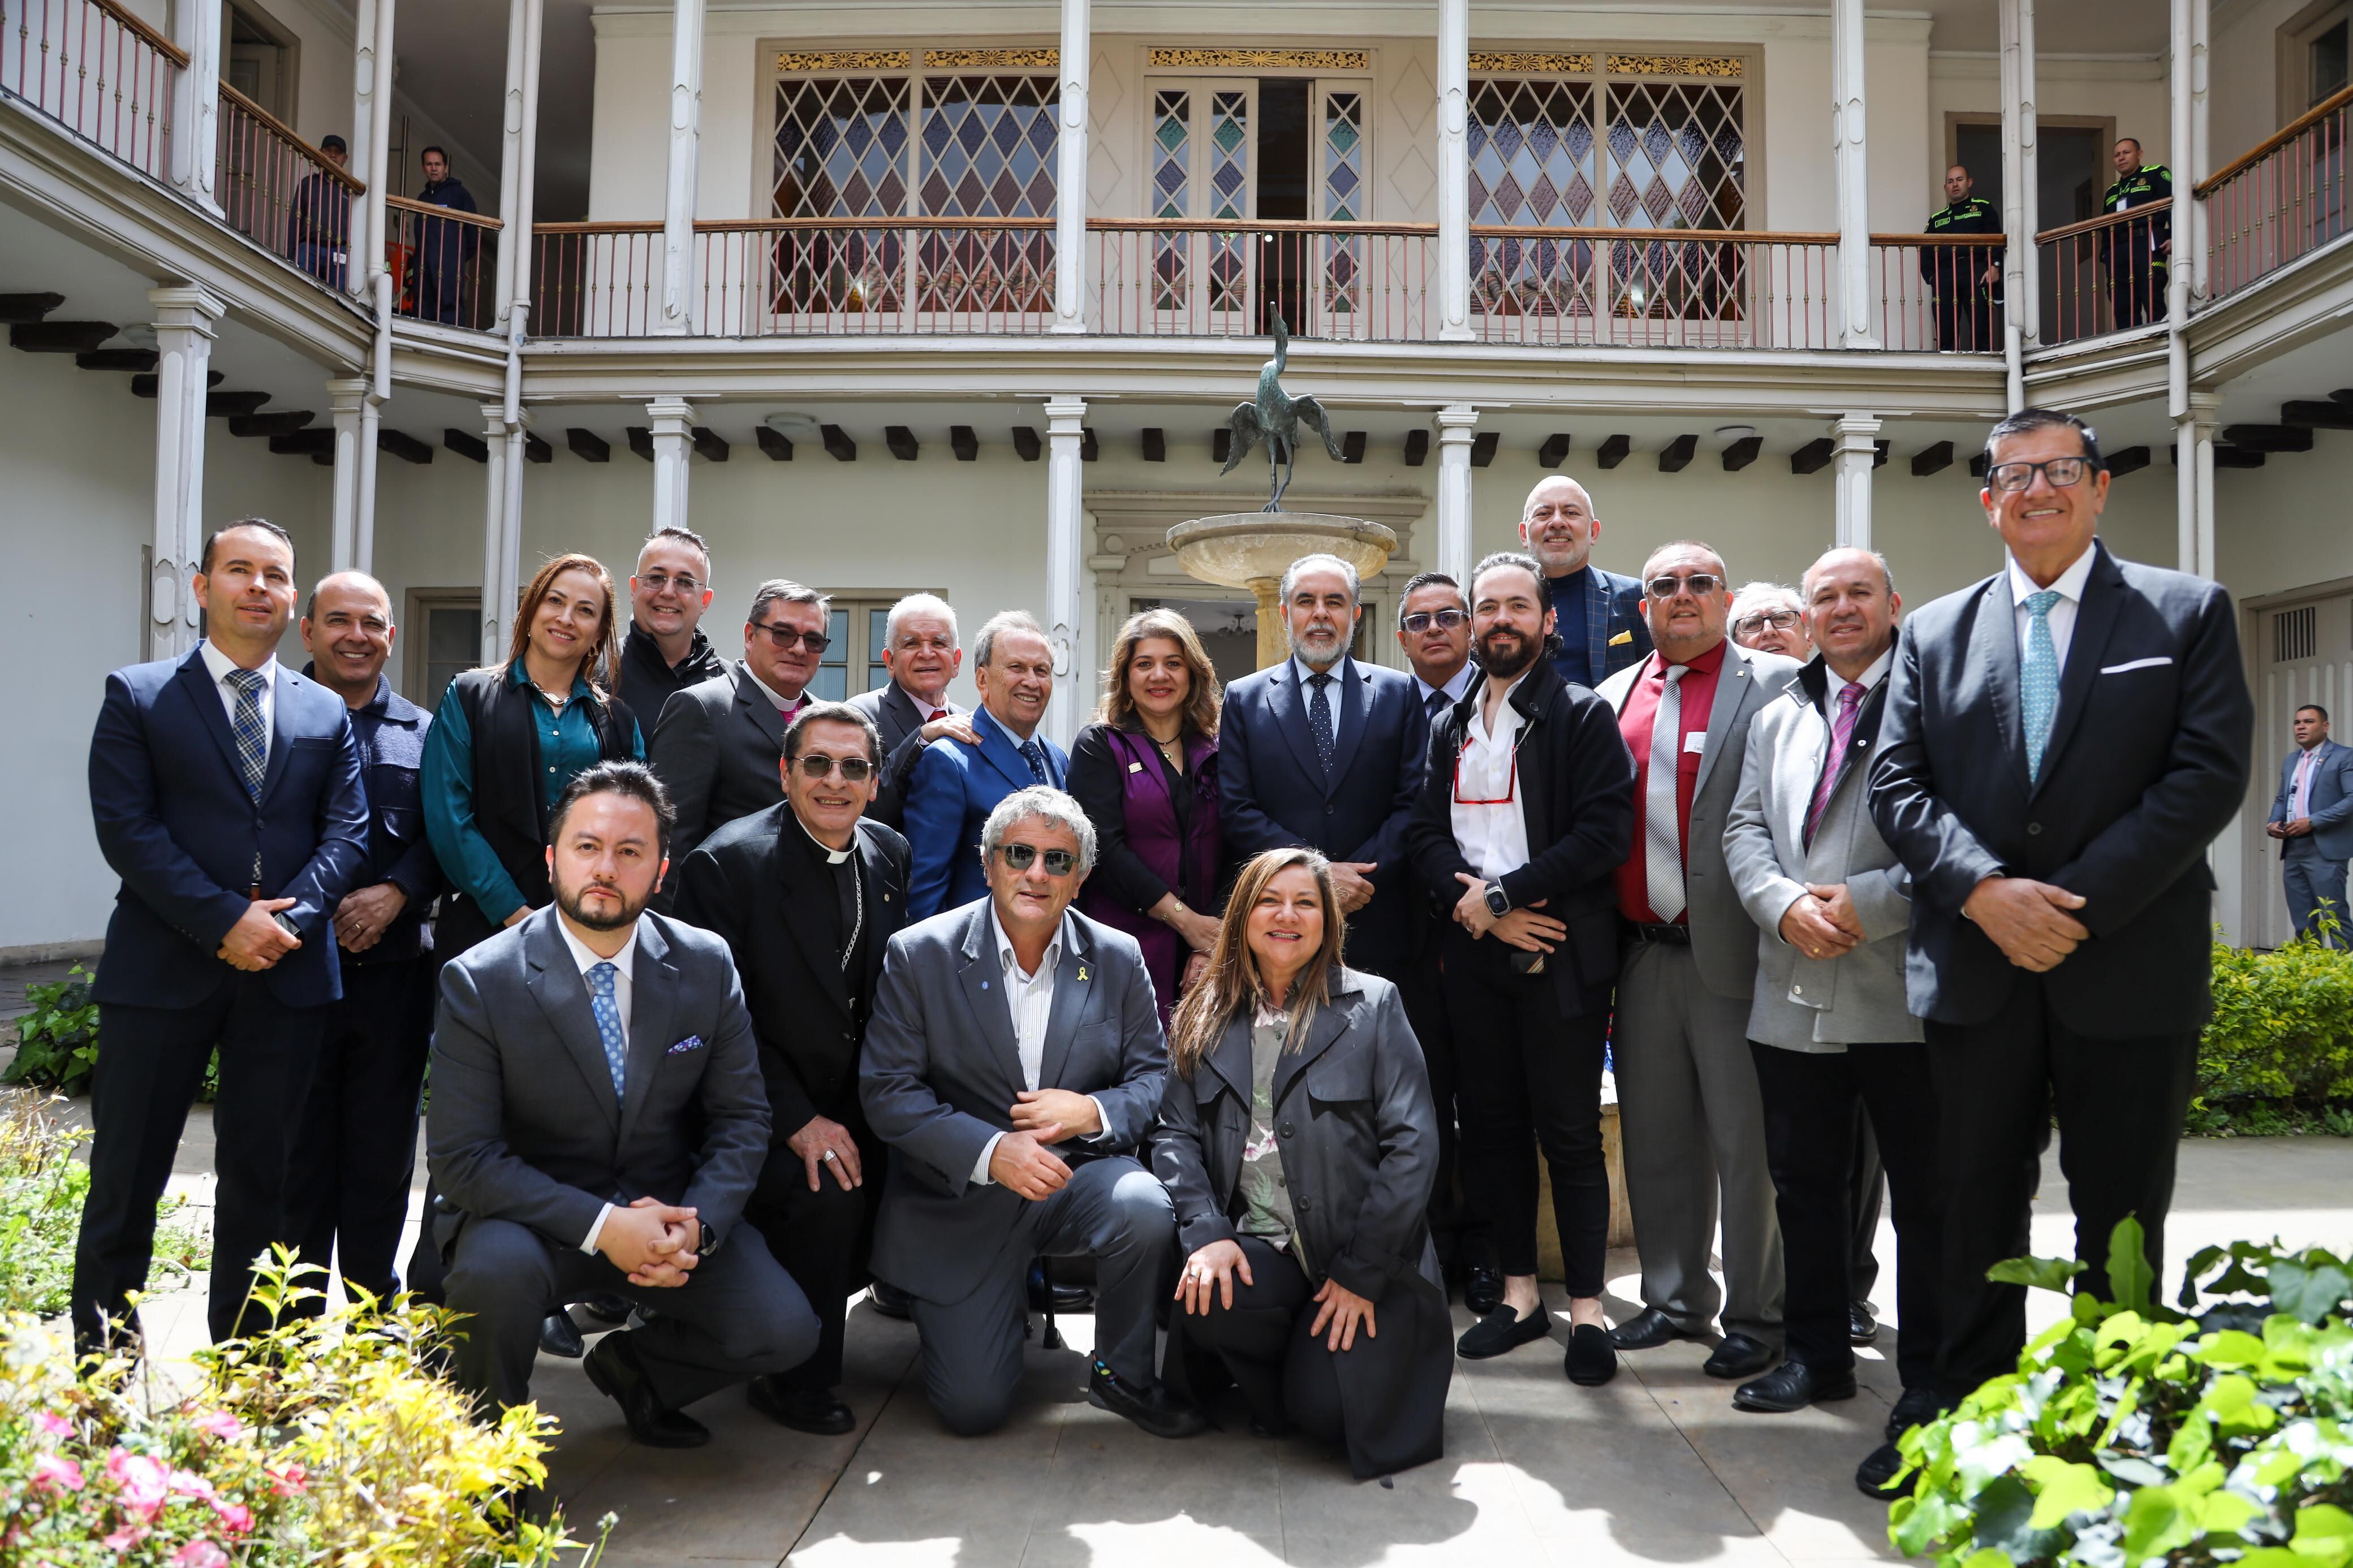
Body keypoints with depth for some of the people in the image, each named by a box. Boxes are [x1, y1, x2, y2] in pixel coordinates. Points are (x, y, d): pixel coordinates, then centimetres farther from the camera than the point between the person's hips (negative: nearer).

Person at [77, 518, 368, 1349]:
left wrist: (289, 918, -13)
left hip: (286, 971, 3)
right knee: (126, 1176, 5)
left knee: (261, 1177, 10)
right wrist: (225, 920, -16)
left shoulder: (327, 713, 12)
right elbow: (126, 828, -7)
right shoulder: (137, 696, 3)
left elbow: (345, 834, 4)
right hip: (163, 969, -2)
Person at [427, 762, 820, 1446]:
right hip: (533, 1214, -2)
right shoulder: (478, 982, -13)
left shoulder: (707, 965, -4)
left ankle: (633, 1367, 16)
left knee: (784, 1331, -15)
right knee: (496, 1270, -35)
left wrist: (695, 1225, -19)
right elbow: (462, 1157, -16)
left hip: (667, 1209, 3)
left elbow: (742, 1119, 0)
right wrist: (601, 1226, -26)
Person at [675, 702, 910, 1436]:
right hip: (767, 1113, -6)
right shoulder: (727, 862, -14)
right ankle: (795, 1381, -5)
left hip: (854, 1103, 6)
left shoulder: (890, 855, 5)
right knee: (827, 1191, -28)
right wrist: (798, 1120, -22)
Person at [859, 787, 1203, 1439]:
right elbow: (886, 1091, -11)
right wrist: (990, 1151, -24)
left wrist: (1095, 1112, -20)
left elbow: (1155, 1074, 3)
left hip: (1082, 1172, 2)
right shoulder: (919, 955, -7)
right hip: (963, 1199, -1)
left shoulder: (1118, 958, 1)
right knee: (973, 1407, -9)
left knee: (1146, 1211, -33)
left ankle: (1123, 1375, -4)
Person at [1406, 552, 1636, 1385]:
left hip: (1559, 953, -5)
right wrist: (1470, 897, -9)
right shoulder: (1452, 724, 15)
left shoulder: (1583, 715, -2)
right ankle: (1518, 1293, 23)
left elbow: (1604, 833, -13)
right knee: (1493, 1124, 10)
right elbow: (1426, 832, 10)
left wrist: (1501, 892, -15)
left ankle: (1587, 1308, 11)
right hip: (1474, 951, 5)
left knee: (1570, 1131, 0)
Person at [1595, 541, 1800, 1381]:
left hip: (1732, 954, -5)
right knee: (1655, 1139, 15)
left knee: (1748, 1144, 4)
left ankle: (1756, 1315, 19)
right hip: (1640, 956, 5)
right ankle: (1675, 1300, 30)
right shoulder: (1615, 695, 13)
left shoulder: (1777, 684, -2)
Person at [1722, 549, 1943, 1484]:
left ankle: (1930, 1373, 20)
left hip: (1904, 992, -5)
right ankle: (1818, 1355, 29)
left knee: (1925, 1194, 5)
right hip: (1794, 993, 5)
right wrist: (1787, 905, -9)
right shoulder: (1778, 718, 16)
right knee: (1805, 1185, 14)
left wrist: (1870, 903, -18)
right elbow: (1745, 829, 9)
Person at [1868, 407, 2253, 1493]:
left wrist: (2079, 901, -15)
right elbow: (1896, 786, 2)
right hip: (1976, 971, 2)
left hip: (2130, 969, -1)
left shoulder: (2187, 614, 4)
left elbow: (2209, 774, -6)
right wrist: (1985, 888, -14)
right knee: (1976, 1210, 9)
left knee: (2122, 1220, 9)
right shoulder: (1933, 634, 10)